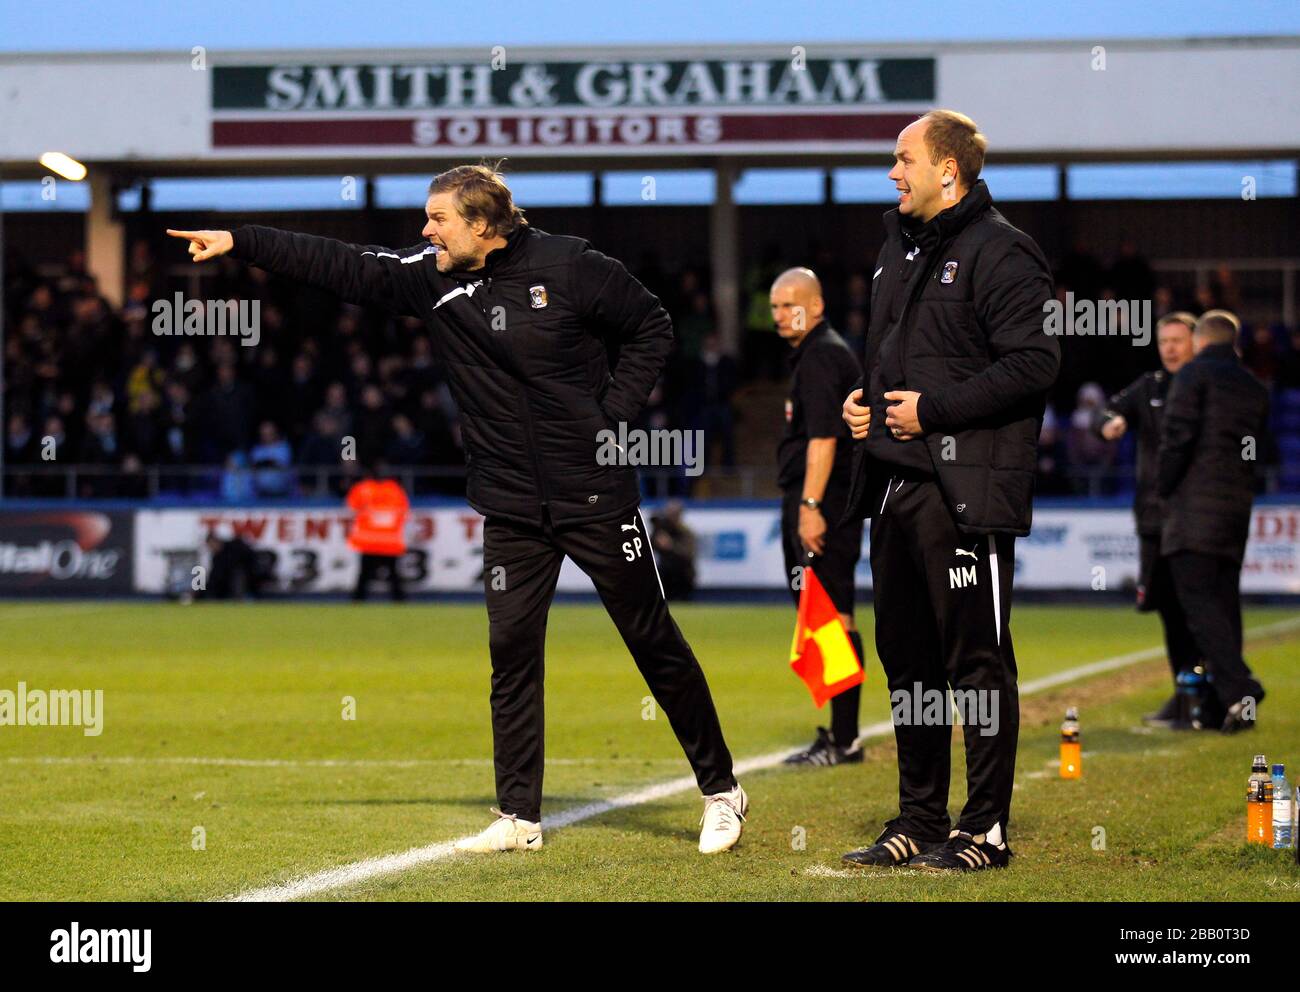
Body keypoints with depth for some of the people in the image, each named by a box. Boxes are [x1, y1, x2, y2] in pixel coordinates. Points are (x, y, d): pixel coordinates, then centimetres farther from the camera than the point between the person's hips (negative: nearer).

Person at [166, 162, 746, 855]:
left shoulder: (566, 266, -11)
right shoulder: (428, 277, -1)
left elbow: (652, 328, -1)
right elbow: (337, 266, 0)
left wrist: (614, 414, -9)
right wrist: (238, 244, -5)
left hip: (596, 493, -4)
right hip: (511, 507, 4)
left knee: (654, 641, 4)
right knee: (511, 651, 1)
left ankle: (720, 790, 16)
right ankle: (518, 818, 9)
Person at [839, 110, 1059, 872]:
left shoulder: (999, 253, -10)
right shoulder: (901, 247, 19)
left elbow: (1034, 363, -17)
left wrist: (933, 408, -18)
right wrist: (864, 397, 10)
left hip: (967, 492, -9)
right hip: (895, 486, 9)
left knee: (977, 661, -4)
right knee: (907, 659, 13)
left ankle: (986, 829, 1)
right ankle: (919, 822, 21)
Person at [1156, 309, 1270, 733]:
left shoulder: (1195, 374, -3)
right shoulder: (1255, 388, 19)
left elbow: (1178, 436, -11)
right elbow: (1255, 449, 17)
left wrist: (1164, 488, -1)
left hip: (1195, 505, -7)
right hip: (1238, 506, 7)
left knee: (1197, 599, -11)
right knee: (1224, 600, 12)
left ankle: (1239, 688, -27)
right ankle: (1226, 698, 10)